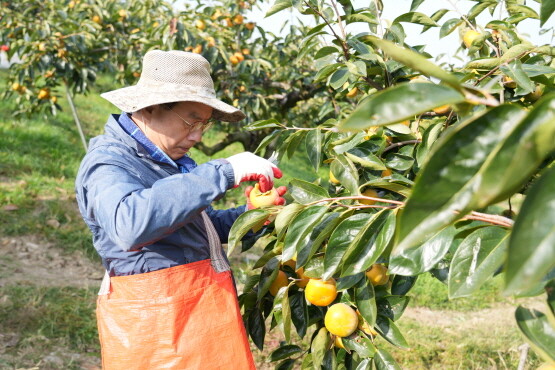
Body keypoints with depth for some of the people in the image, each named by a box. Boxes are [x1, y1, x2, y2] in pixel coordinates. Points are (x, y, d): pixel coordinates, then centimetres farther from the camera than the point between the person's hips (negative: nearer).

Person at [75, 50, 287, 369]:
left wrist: (248, 214, 4)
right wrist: (224, 173, -35)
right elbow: (131, 224, -37)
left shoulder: (172, 160, 13)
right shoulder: (107, 163, -15)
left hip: (208, 304, 9)